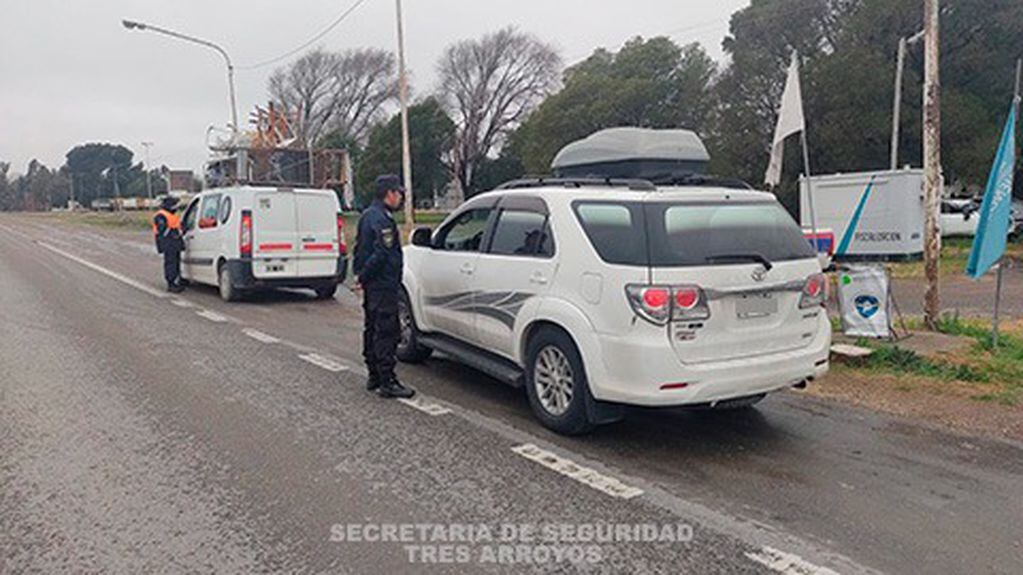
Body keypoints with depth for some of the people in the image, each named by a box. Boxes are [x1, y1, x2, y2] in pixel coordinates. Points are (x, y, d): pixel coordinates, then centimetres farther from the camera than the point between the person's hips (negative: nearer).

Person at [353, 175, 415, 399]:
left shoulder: (368, 215, 16)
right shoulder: (383, 220, -17)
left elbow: (360, 248, 22)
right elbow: (382, 254, -25)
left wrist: (362, 275, 18)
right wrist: (364, 276, -15)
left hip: (372, 285, 11)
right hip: (384, 286, -11)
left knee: (372, 330, 15)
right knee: (387, 333, -8)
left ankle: (374, 376, 25)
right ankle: (387, 383, -5)